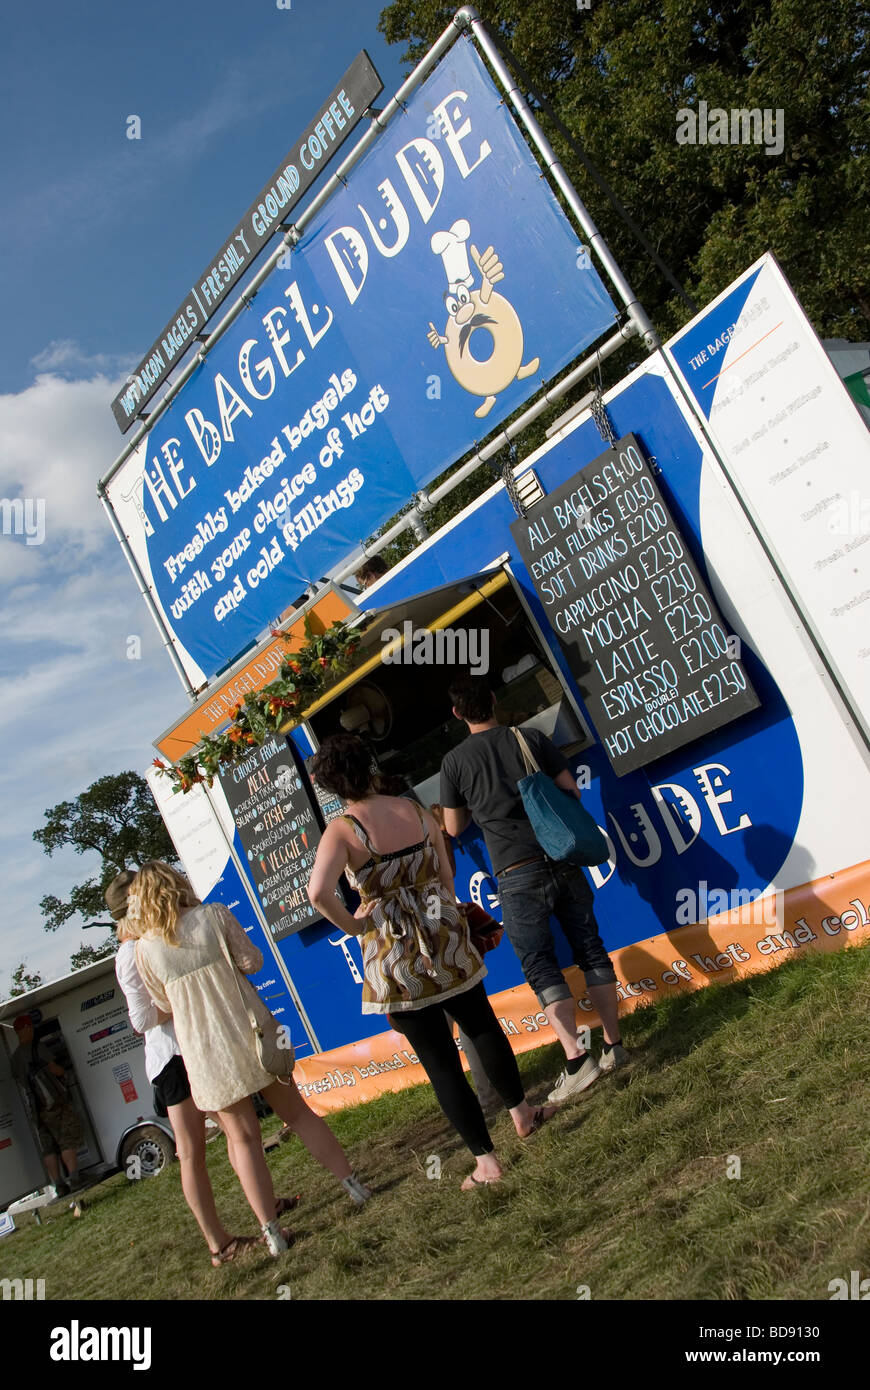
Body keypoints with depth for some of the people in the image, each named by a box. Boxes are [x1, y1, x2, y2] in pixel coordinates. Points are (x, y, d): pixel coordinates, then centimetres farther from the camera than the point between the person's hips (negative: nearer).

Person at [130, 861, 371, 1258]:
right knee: (296, 1112, 15)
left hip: (204, 1052, 0)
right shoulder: (214, 915, -5)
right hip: (247, 1030, 1)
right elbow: (252, 961, -1)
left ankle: (272, 1230, 12)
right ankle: (354, 1185, 22)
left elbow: (165, 1005, 7)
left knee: (243, 1139, 11)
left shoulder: (144, 948, -3)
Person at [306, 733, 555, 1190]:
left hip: (394, 955, -4)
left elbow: (318, 892, -30)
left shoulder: (342, 830, -13)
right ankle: (522, 1114, 40)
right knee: (482, 1027, 26)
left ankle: (485, 1160, 16)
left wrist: (352, 925, -13)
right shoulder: (414, 809, 0)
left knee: (440, 1061, 8)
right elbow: (446, 875, 7)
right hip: (445, 938, 4)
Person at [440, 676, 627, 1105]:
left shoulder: (455, 761, -1)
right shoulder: (531, 738, 4)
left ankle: (576, 1059, -7)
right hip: (561, 861, 3)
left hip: (517, 875, -3)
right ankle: (614, 1046, 16)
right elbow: (571, 790, 7)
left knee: (541, 968, 1)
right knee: (591, 951, 11)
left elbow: (454, 827, 8)